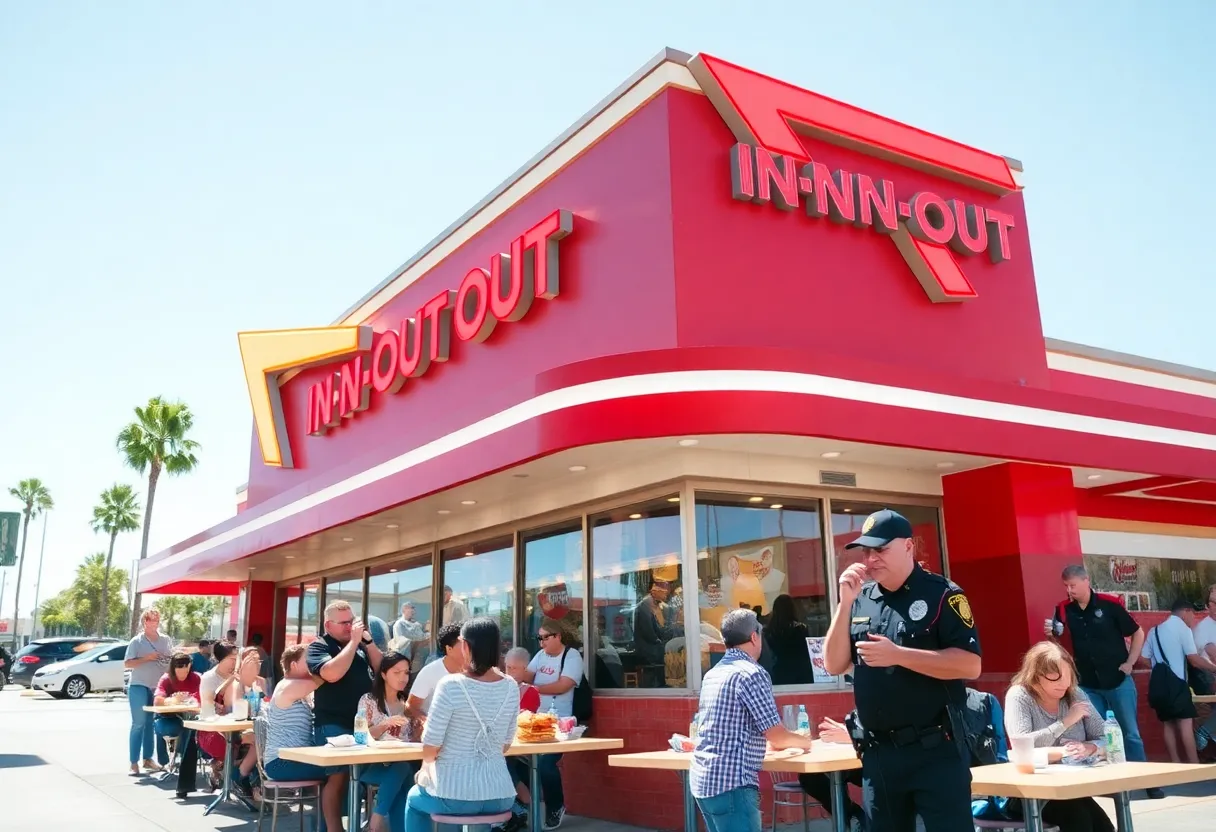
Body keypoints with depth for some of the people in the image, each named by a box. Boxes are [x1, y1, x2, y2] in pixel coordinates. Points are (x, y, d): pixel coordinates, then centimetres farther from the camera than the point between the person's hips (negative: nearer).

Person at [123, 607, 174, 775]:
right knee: (139, 724, -5)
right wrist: (147, 658, -17)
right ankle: (134, 762, -1)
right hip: (140, 687, -4)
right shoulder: (137, 641, -2)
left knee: (152, 724, 8)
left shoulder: (166, 640, 10)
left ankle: (148, 759, 17)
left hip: (159, 687, 4)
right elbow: (127, 664, -7)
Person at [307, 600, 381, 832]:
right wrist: (354, 641, -17)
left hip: (362, 722, 6)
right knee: (338, 776, -10)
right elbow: (332, 674, -23)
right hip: (333, 725, -6)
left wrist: (368, 641, -5)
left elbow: (381, 669, 7)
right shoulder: (319, 646, -5)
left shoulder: (361, 644, 13)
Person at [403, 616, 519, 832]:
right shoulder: (511, 687, -1)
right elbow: (505, 744, 9)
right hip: (500, 795, 4)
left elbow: (431, 744, -10)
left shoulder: (451, 685, -15)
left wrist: (427, 764, 12)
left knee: (414, 799, 30)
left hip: (455, 796, -4)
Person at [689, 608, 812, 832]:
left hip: (703, 779, 8)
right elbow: (776, 735, -9)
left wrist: (787, 740, 31)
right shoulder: (752, 673, -11)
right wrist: (803, 741, 12)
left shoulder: (712, 674, 13)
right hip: (731, 782, -8)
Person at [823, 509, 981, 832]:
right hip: (877, 753, 5)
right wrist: (846, 603, -6)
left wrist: (897, 655, -20)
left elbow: (970, 665, -15)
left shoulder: (941, 594, -7)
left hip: (936, 749, -5)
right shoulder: (860, 600, 7)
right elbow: (834, 665, 3)